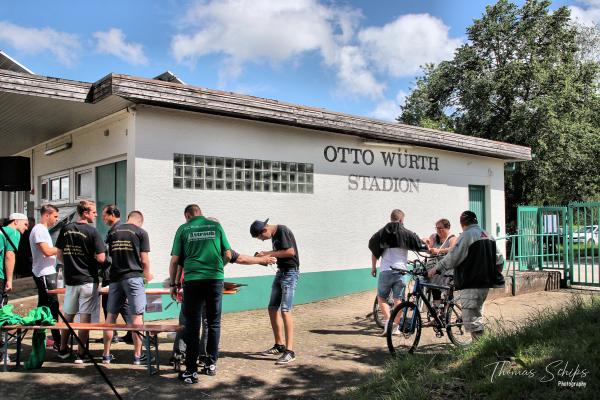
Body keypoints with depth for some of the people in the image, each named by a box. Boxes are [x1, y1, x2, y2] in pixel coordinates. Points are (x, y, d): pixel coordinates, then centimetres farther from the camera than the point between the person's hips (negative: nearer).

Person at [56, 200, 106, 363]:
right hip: (88, 280, -5)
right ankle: (80, 354, 5)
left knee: (68, 316, 18)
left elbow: (59, 254, 10)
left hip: (70, 280, 5)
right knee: (85, 317, 2)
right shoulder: (92, 231, -13)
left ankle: (63, 350, 29)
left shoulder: (65, 229, 4)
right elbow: (101, 258, -15)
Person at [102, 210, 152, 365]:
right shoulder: (141, 232, -2)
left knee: (111, 315, 11)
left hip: (115, 278, 5)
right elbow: (144, 260, -4)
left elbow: (108, 255, 17)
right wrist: (147, 275, 14)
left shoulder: (113, 231, 12)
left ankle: (106, 354, 17)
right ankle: (137, 355, 4)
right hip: (133, 276, -4)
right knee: (136, 316, 1)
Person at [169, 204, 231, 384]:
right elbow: (228, 254, 11)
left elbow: (174, 260, 5)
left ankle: (191, 371, 5)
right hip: (216, 278, 2)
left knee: (192, 326, 3)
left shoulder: (183, 229, 6)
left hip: (193, 280, -1)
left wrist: (173, 284, 15)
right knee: (214, 323, 14)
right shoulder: (216, 226, 9)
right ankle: (211, 364, 23)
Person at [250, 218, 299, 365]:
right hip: (280, 272, 10)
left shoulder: (282, 231, -14)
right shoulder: (274, 235, 13)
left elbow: (290, 251, -22)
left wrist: (268, 254, -16)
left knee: (285, 310, -16)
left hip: (290, 272, -10)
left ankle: (289, 351, -14)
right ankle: (279, 345, 22)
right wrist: (265, 256, 2)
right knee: (272, 309, 11)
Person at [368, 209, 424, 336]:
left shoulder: (381, 233, 6)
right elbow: (419, 246, 1)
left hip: (385, 271, 0)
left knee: (381, 297, 11)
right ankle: (396, 326, 9)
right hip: (400, 270, 0)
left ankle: (387, 320, -6)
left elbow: (373, 249, 8)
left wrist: (373, 267, 17)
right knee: (398, 299, 7)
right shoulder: (406, 233, 2)